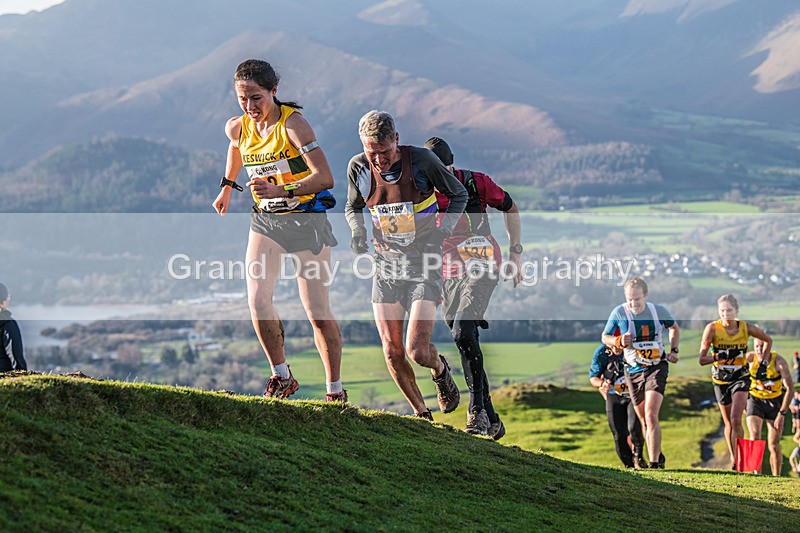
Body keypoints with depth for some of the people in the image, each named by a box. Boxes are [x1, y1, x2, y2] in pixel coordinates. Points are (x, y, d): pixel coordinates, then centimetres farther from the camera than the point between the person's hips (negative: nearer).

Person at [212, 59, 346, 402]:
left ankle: (335, 390, 13)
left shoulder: (292, 123, -18)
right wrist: (227, 186, 34)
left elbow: (325, 177, -26)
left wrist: (282, 190, -37)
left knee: (317, 312, -1)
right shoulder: (237, 128, 0)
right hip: (265, 220, 5)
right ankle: (281, 376, 3)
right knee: (257, 301, -14)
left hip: (306, 219, -5)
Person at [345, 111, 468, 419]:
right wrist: (358, 231, -7)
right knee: (392, 352, 0)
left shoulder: (422, 160, -14)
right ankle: (420, 413, 23)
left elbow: (459, 194, 3)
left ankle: (440, 370, 24)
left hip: (424, 265, -3)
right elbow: (352, 207, 14)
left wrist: (445, 228, -12)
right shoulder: (358, 168, -6)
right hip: (386, 264, 3)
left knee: (417, 351, -13)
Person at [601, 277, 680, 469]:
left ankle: (654, 464, -17)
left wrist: (674, 350, 3)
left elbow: (674, 328, 15)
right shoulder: (618, 313, -7)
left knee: (651, 415, -19)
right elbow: (605, 337, 6)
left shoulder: (659, 311, -6)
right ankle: (659, 458, 26)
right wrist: (619, 341, -14)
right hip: (633, 371, 2)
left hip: (657, 367, -2)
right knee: (644, 422, 8)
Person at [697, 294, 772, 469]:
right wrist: (717, 358, -33)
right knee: (728, 423, 11)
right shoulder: (712, 329, -16)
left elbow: (768, 340, 8)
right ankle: (733, 457, 31)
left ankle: (739, 458, -11)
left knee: (736, 420, -18)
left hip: (741, 377, -1)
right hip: (720, 379, 1)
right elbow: (701, 359, -17)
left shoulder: (746, 328, -13)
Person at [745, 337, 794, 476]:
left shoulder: (779, 362, -20)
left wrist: (782, 414, -24)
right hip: (755, 401, 1)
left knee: (774, 446, -2)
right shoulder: (750, 358, -15)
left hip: (775, 402, -1)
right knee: (755, 438, -18)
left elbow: (790, 388, -19)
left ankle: (776, 477, 11)